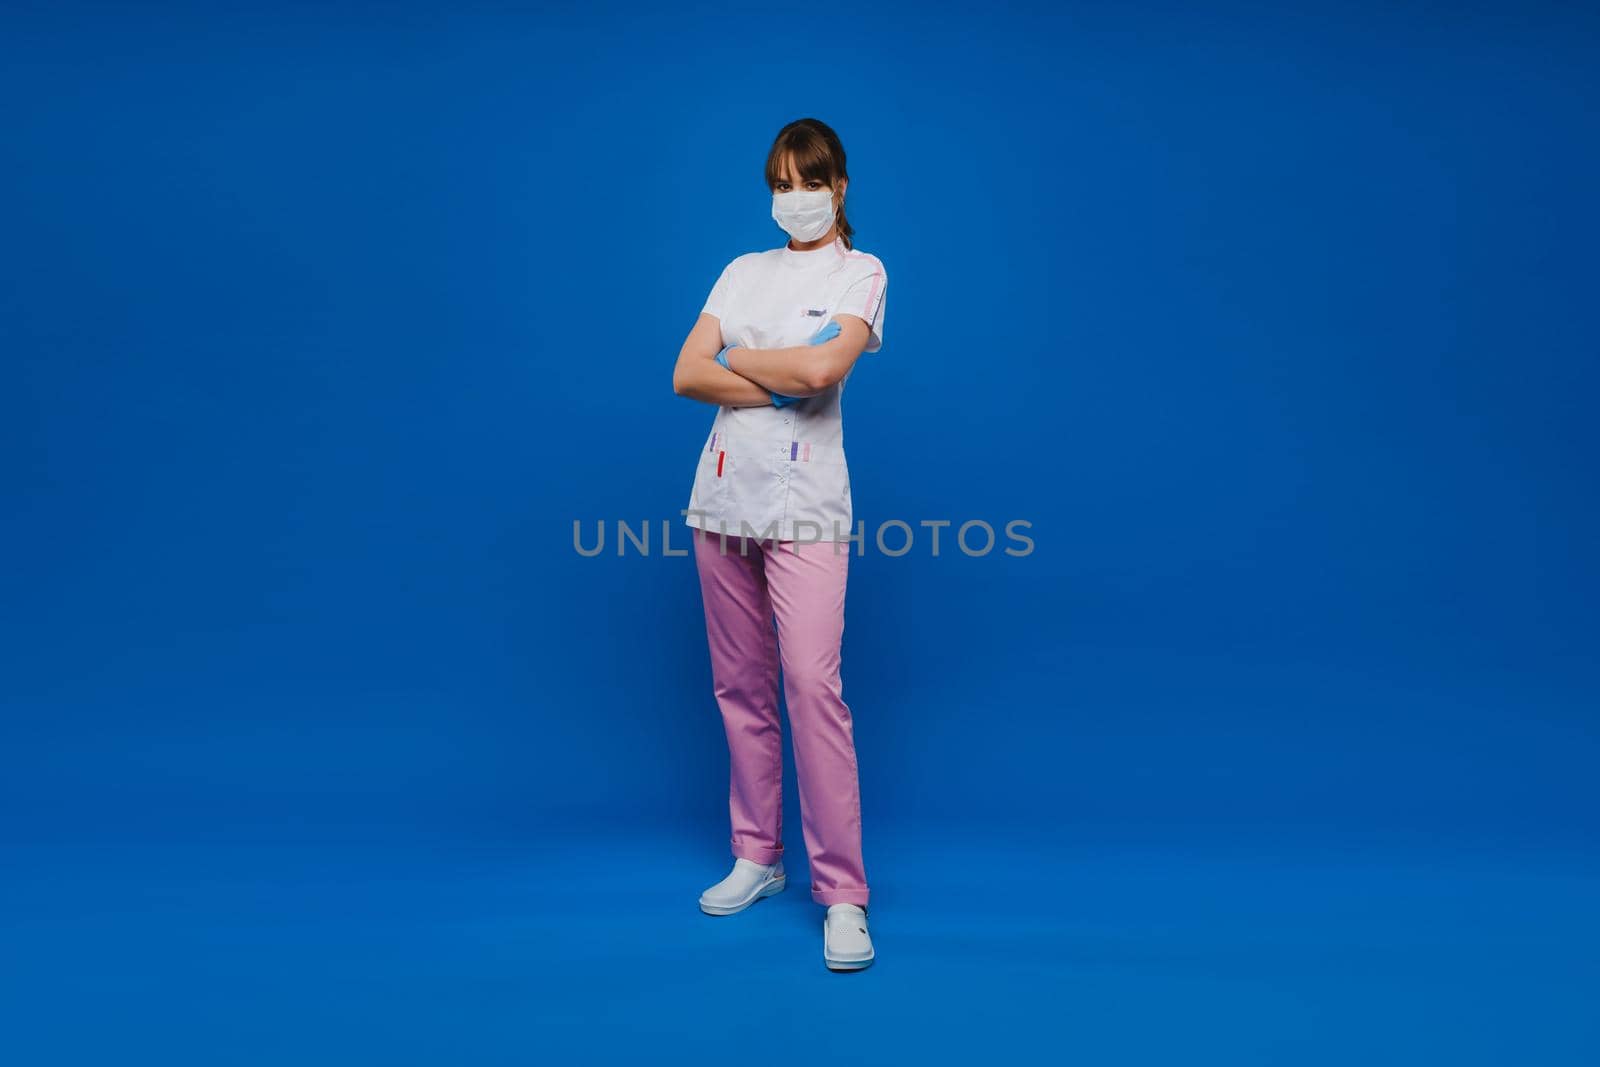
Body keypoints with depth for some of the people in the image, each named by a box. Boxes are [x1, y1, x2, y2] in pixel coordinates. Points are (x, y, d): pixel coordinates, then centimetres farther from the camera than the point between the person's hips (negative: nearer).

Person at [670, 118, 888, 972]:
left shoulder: (861, 272, 3)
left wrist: (733, 358, -2)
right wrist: (782, 379, -9)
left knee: (813, 688, -11)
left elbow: (823, 367, -16)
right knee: (740, 687, 9)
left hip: (805, 504, -5)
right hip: (723, 496, 5)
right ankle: (757, 858, 23)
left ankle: (843, 894, -3)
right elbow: (685, 376, 3)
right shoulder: (743, 271, 15)